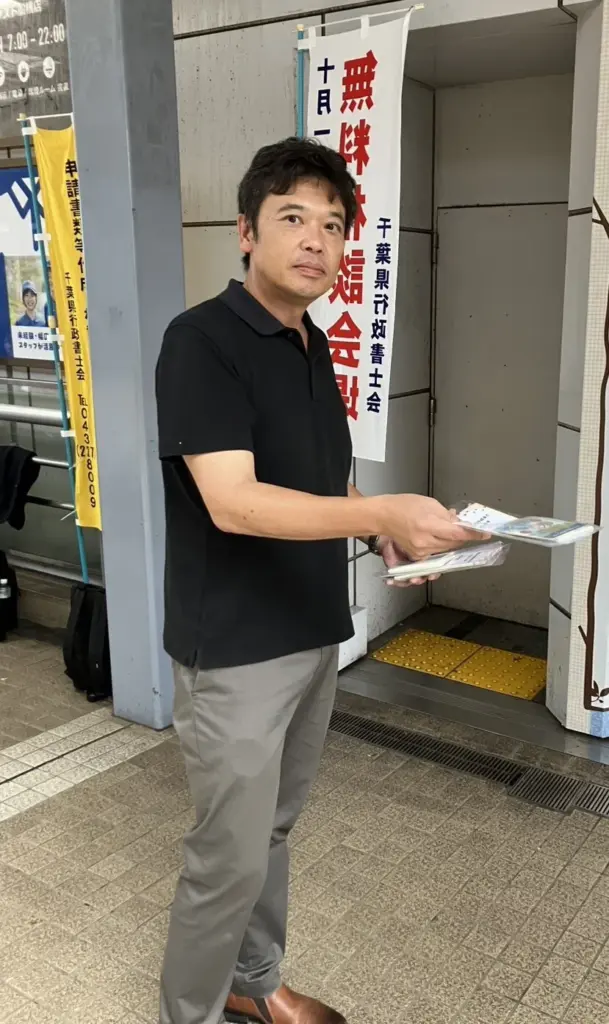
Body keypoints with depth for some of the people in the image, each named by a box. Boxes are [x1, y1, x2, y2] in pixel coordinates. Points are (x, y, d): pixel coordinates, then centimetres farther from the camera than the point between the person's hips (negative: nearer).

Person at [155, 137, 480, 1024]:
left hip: (313, 636, 8)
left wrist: (384, 532, 0)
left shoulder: (314, 347, 10)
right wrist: (379, 511, -35)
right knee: (230, 857, 4)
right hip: (235, 651, -8)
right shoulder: (202, 341, -16)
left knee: (273, 831, 21)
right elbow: (231, 502, -26)